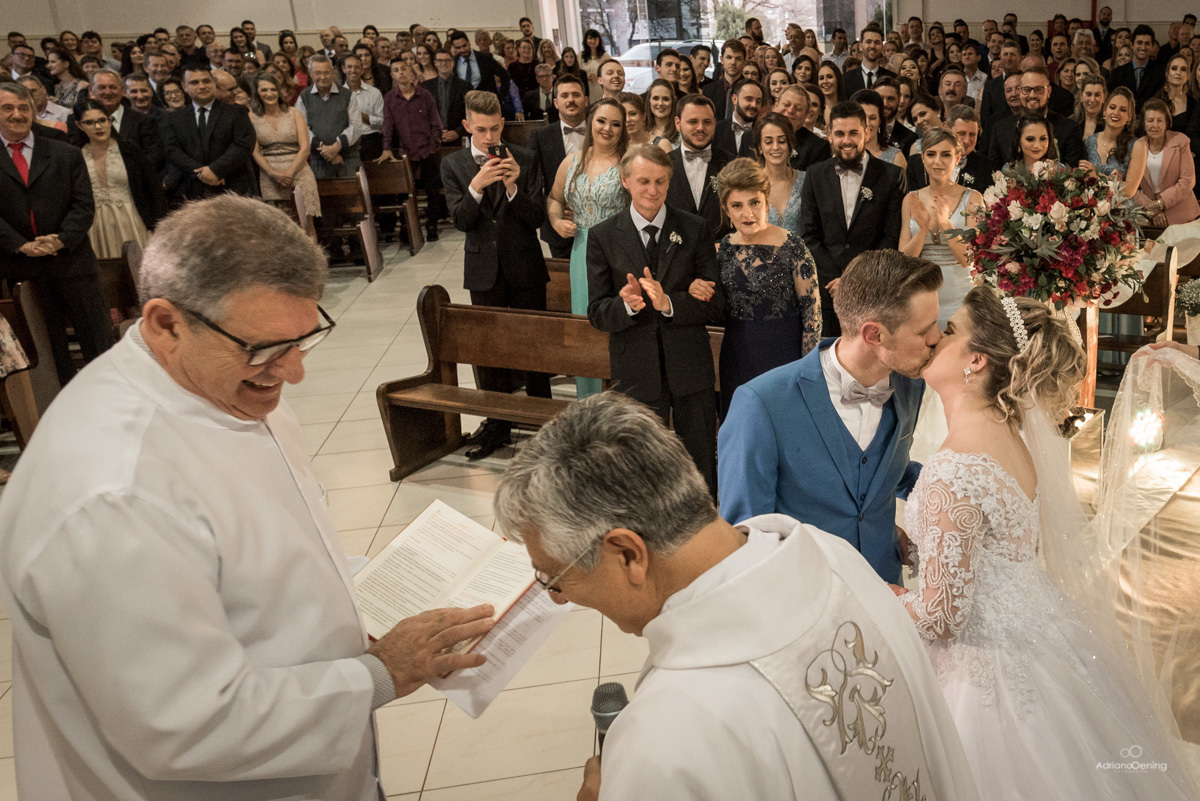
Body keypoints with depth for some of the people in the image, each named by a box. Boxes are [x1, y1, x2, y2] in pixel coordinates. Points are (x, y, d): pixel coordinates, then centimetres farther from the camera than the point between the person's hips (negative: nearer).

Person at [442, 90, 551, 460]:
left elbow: (537, 218, -8)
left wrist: (512, 186, -23)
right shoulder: (453, 165, 0)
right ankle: (497, 422, 22)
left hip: (524, 266, -1)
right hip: (484, 269, 1)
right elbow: (461, 221, -9)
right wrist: (476, 185, -25)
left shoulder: (524, 160, -4)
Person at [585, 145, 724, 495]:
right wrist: (627, 305, -24)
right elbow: (597, 313, -3)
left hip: (690, 365, 0)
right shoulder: (603, 236, -1)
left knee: (701, 466, 12)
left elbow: (715, 305, -5)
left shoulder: (695, 229, -1)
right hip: (636, 370, 0)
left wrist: (668, 303, -21)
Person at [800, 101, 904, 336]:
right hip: (826, 288, 2)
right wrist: (836, 279, -7)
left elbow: (892, 237, -1)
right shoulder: (816, 174, 9)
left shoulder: (892, 175, 3)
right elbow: (809, 235, 5)